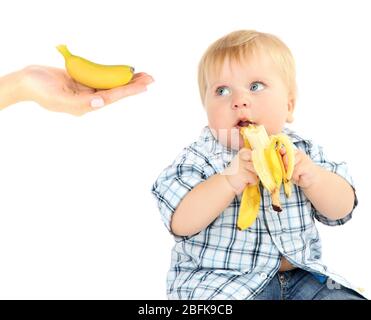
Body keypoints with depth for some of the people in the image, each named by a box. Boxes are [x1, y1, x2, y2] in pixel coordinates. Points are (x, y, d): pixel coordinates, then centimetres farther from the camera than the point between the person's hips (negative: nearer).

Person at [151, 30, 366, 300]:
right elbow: (180, 223, -19)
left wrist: (312, 176, -19)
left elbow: (341, 210, 0)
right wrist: (229, 181, -31)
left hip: (300, 274, 4)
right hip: (219, 282, -3)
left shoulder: (301, 150, 1)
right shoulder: (200, 159, -9)